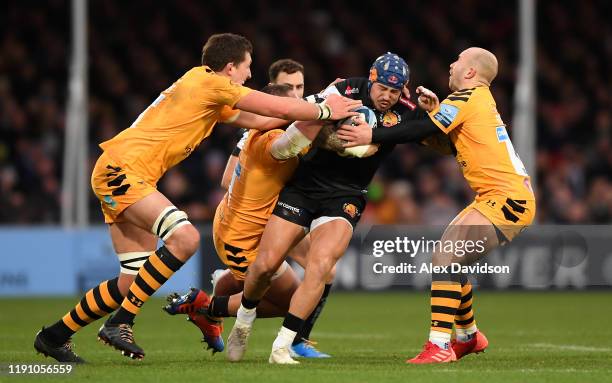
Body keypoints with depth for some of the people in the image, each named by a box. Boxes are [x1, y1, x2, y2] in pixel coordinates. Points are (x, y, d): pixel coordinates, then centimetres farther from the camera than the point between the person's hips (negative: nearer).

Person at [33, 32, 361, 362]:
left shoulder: (210, 97, 20)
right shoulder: (209, 82, -9)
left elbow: (260, 120, 26)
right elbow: (281, 108, -9)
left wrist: (318, 103, 24)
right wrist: (325, 112, 4)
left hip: (118, 174, 10)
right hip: (122, 168, -10)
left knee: (135, 281, 7)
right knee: (185, 237, -25)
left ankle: (55, 336, 18)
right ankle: (119, 323, -21)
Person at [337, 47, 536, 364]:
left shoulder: (466, 99, -10)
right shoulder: (482, 101, 18)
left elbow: (421, 131, -15)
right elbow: (454, 145, 22)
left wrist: (372, 136, -12)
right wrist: (436, 112, 10)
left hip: (507, 201, -10)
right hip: (501, 198, 10)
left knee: (445, 259, -18)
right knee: (449, 260, 17)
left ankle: (439, 345, -22)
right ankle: (469, 336, 30)